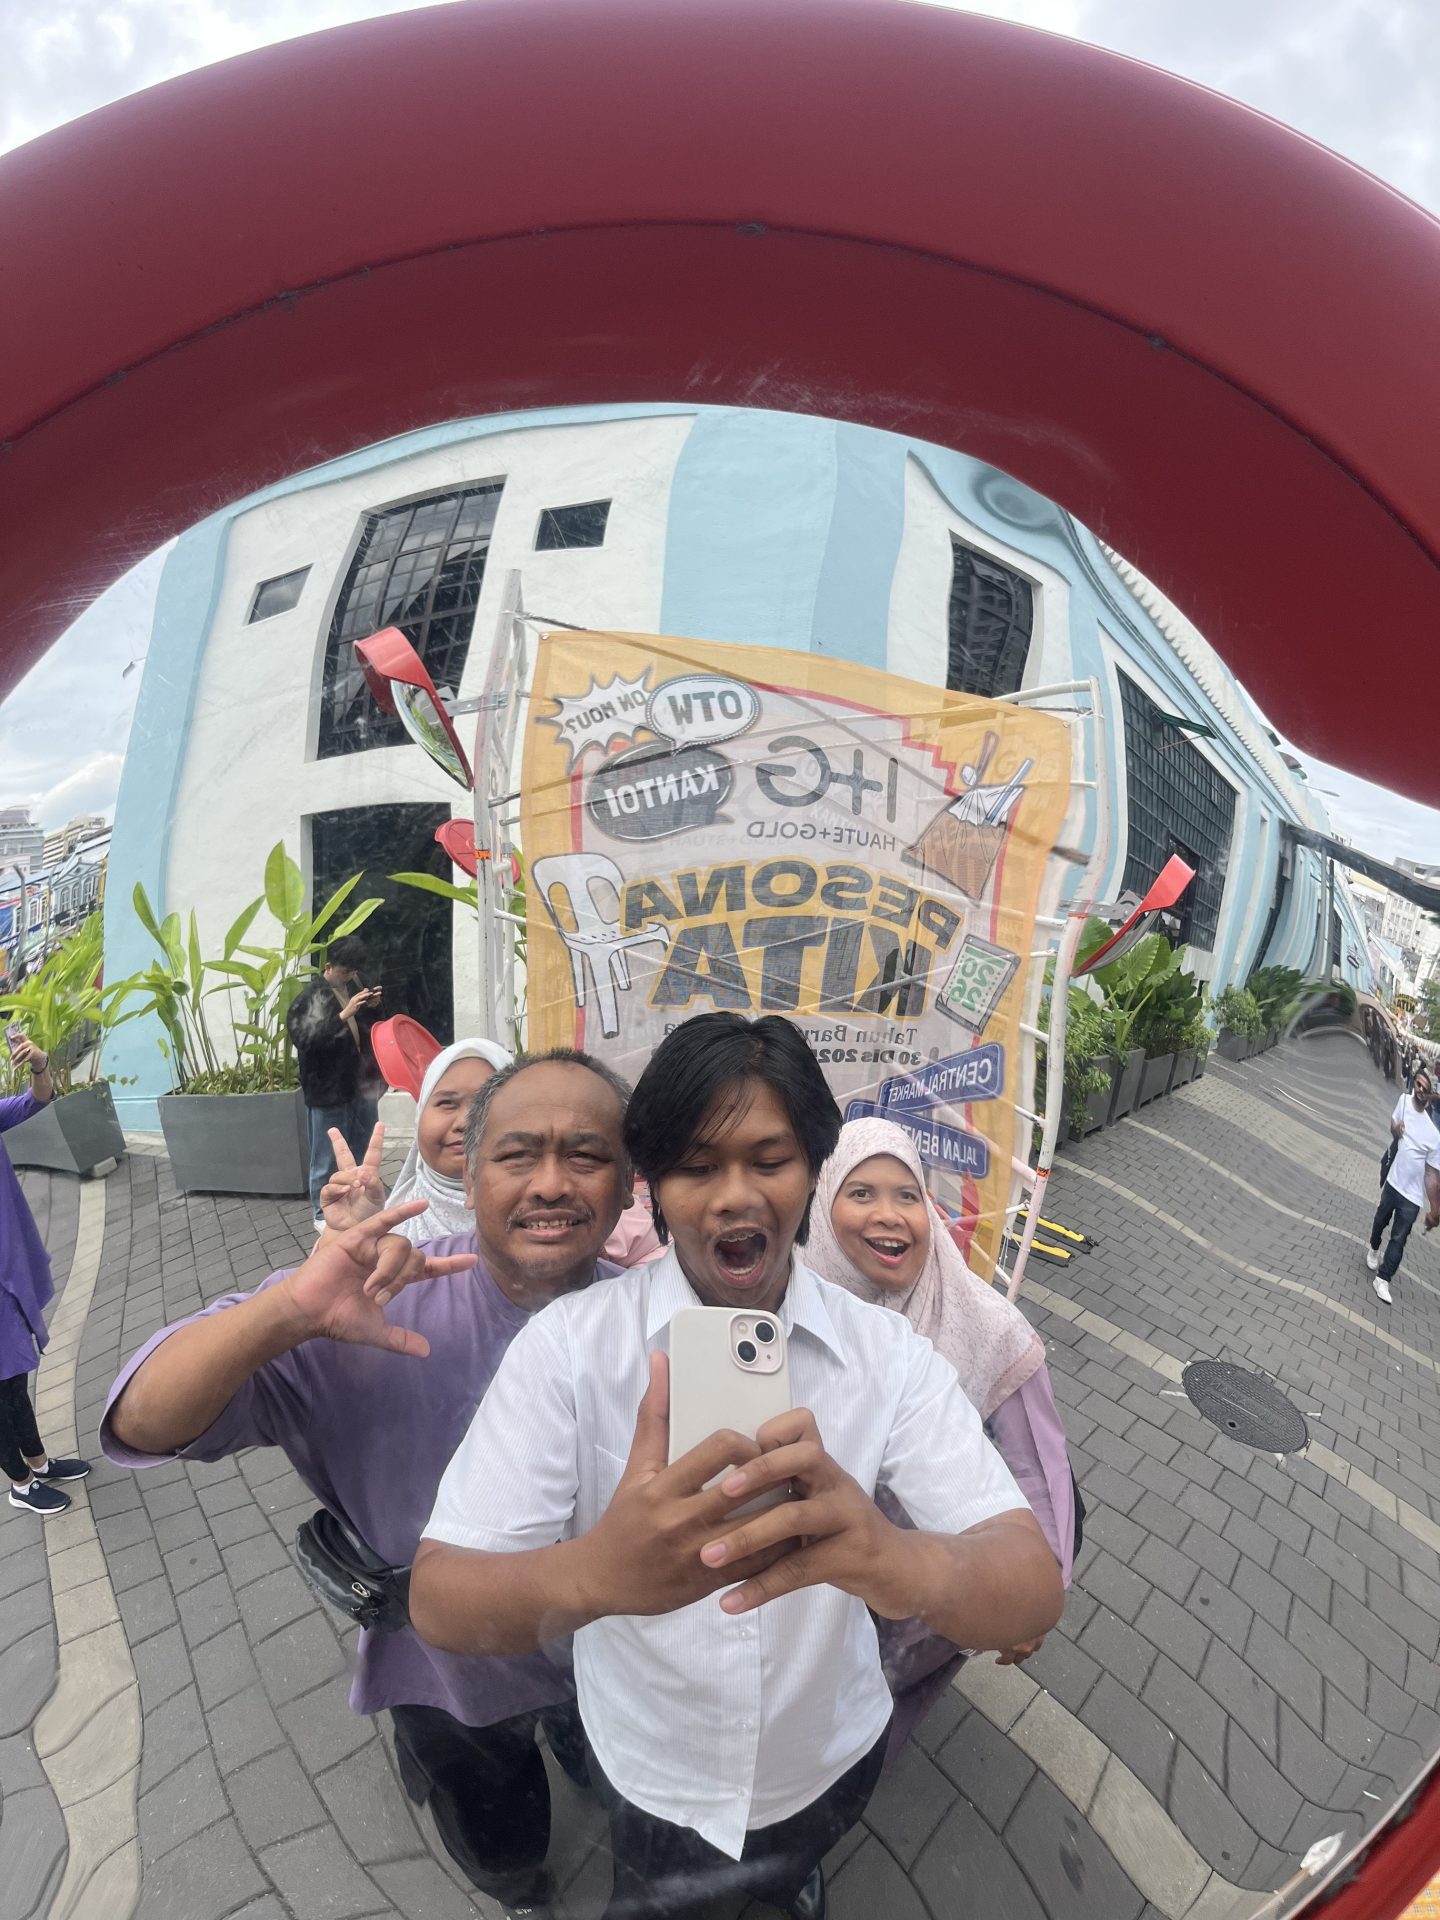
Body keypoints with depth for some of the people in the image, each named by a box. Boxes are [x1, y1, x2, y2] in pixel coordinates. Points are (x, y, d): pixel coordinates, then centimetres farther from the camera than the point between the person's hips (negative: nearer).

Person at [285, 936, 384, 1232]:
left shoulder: (353, 986, 7)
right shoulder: (308, 999, -11)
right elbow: (305, 1040, -25)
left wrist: (373, 1008, 0)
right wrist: (344, 1015, -29)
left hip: (363, 1086, 7)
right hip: (329, 1092, -7)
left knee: (363, 1154, 19)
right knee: (328, 1160, 5)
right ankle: (323, 1215, 20)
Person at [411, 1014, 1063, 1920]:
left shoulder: (889, 1352, -20)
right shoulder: (569, 1342, -25)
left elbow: (1034, 1589, -27)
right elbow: (440, 1600, -27)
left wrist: (905, 1561, -50)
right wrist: (594, 1573, -49)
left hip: (829, 1763, 2)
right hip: (645, 1772, -1)